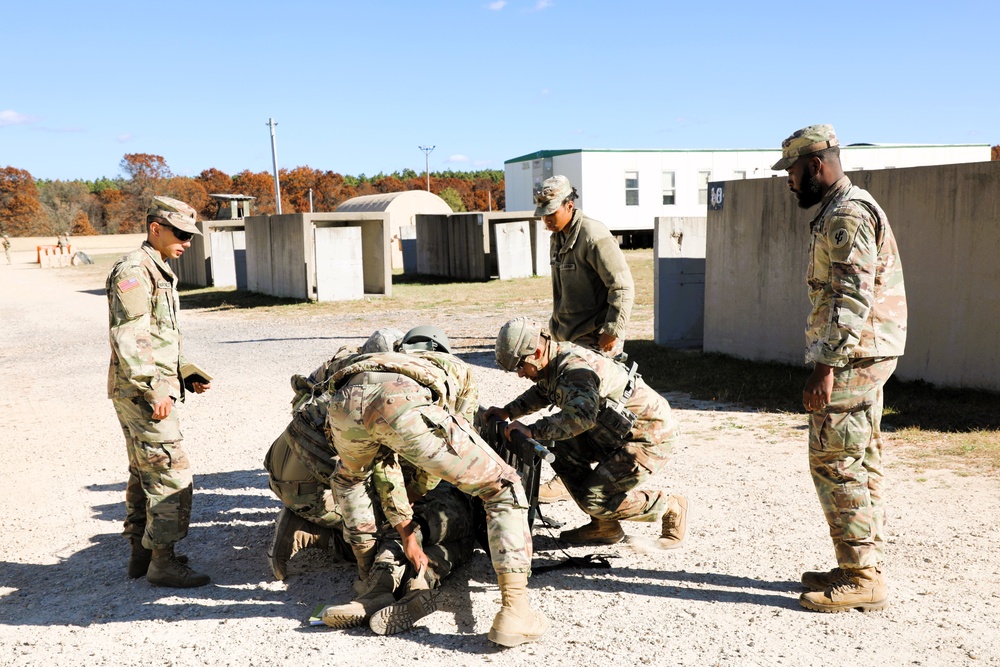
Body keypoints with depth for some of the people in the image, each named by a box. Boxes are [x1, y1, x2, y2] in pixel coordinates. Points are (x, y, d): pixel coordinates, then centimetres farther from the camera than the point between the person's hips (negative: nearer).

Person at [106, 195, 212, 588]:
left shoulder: (160, 272, 18)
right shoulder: (133, 271, -13)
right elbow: (128, 338, -22)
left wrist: (187, 375, 14)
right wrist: (153, 390, -24)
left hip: (154, 390, 10)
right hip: (142, 392, -10)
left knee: (144, 474, 16)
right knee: (171, 475, -8)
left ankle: (141, 553, 25)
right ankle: (162, 563, -1)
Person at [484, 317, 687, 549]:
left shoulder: (575, 367, -28)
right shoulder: (555, 364, 2)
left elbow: (582, 416, -44)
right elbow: (541, 393, 24)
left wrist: (532, 430, -40)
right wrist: (508, 411, 10)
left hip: (652, 437, -10)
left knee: (594, 499, -12)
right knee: (561, 449, 1)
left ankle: (671, 508, 7)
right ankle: (604, 527, 10)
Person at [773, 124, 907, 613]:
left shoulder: (848, 215, -14)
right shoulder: (840, 212, 19)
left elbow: (853, 298, -23)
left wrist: (826, 365, -26)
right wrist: (828, 360, 23)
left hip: (852, 355, -11)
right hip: (861, 355, 11)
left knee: (835, 461, -8)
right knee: (859, 463, 13)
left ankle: (862, 577, -3)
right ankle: (863, 568, 21)